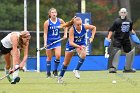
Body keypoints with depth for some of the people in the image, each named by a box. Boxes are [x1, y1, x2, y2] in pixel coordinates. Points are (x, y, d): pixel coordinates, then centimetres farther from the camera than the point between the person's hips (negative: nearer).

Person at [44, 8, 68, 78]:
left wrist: (65, 34, 11)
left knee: (58, 56, -14)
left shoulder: (60, 21, -2)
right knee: (49, 58, 5)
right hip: (49, 41, -2)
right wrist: (45, 42, -18)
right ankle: (48, 73, 17)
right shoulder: (47, 22, -11)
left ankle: (55, 70, 5)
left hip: (57, 41, 2)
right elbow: (45, 33, -10)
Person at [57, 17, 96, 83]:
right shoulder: (72, 29, -32)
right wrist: (79, 47, -52)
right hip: (71, 45, -2)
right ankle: (60, 77, 29)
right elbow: (71, 42, -37)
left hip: (81, 44, 2)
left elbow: (94, 28, -2)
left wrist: (92, 37, -11)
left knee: (83, 55, -31)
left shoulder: (84, 27, -24)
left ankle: (76, 70, -13)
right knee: (66, 62, 9)